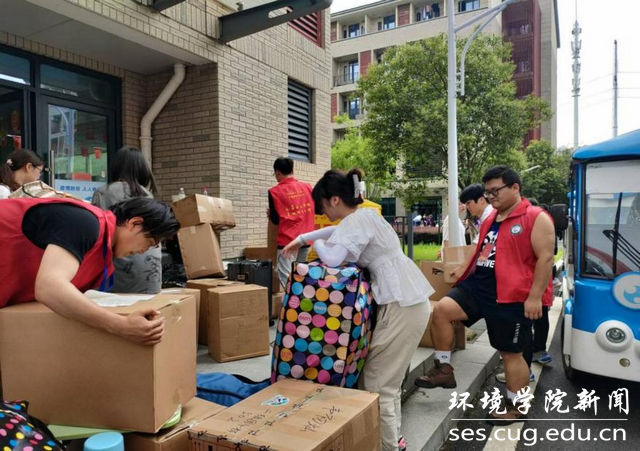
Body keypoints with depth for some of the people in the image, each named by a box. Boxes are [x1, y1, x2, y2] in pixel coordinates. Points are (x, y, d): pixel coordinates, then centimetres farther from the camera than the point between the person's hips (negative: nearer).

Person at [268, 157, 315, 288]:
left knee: (287, 278, -4)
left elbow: (276, 219, -4)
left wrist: (270, 214, 17)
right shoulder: (307, 187, 6)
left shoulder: (275, 191, -5)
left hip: (287, 240, -5)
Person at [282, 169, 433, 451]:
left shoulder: (356, 221, -15)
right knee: (388, 379, 18)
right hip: (408, 299, 10)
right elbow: (338, 231, 34)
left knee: (377, 385, -3)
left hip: (401, 305, -10)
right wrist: (301, 238, 39)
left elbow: (332, 259, -27)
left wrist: (317, 244, -5)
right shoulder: (365, 215, 15)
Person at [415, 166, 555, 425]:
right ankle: (444, 370, 3)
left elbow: (546, 258, -15)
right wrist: (465, 270, 23)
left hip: (512, 296, -7)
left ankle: (517, 406, 27)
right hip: (478, 286, 7)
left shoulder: (536, 218, -10)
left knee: (511, 353, 5)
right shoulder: (491, 219, 15)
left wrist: (535, 297, -19)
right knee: (441, 310, -11)